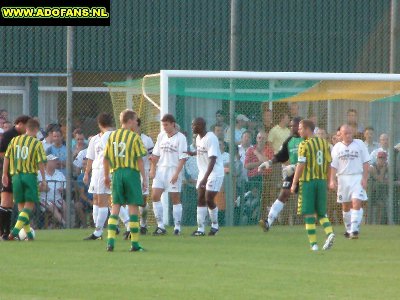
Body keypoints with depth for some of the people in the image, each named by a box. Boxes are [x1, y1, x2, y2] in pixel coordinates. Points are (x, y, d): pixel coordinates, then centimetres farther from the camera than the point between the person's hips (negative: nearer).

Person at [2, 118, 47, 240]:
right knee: (29, 204, -2)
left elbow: (6, 158, 7)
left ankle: (28, 233, 13)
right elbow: (41, 163, -7)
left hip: (16, 175, 4)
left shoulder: (14, 140, 7)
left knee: (21, 205, 13)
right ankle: (15, 230, -19)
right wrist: (43, 180, 0)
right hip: (30, 175, -4)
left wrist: (4, 174, 15)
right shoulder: (37, 143, -4)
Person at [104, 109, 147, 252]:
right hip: (131, 172, -4)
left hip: (116, 173, 4)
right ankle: (134, 243, 2)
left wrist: (106, 176, 20)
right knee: (133, 207, 1)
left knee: (115, 207, 7)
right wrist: (144, 178, -3)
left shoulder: (112, 136, 8)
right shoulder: (134, 137, -6)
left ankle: (110, 241, -3)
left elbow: (105, 159, 10)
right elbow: (139, 159, -8)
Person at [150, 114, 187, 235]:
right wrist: (153, 169, 6)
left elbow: (183, 158, -10)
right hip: (160, 169, 5)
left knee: (175, 198, 0)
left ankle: (177, 227, 6)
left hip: (174, 170, -5)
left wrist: (176, 173, -18)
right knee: (155, 196, -4)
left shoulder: (180, 138, -7)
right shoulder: (161, 136, 10)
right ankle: (160, 226, 1)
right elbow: (156, 154, 15)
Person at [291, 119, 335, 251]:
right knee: (321, 213, 14)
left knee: (309, 214, 2)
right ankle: (330, 232, -11)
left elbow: (301, 165, -12)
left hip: (307, 181, -5)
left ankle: (313, 243, -1)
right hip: (322, 181, 5)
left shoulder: (304, 145, -9)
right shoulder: (324, 143, 9)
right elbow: (328, 164, 10)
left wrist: (294, 183, -7)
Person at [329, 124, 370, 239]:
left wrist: (365, 178, -5)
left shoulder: (359, 144, 3)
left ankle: (354, 230, -20)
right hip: (343, 178, 3)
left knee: (356, 203, -16)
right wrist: (332, 180, -5)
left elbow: (365, 163, 3)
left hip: (357, 177, -3)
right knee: (346, 206, 8)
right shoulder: (337, 147, 8)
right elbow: (334, 165, 7)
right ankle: (348, 229, 22)